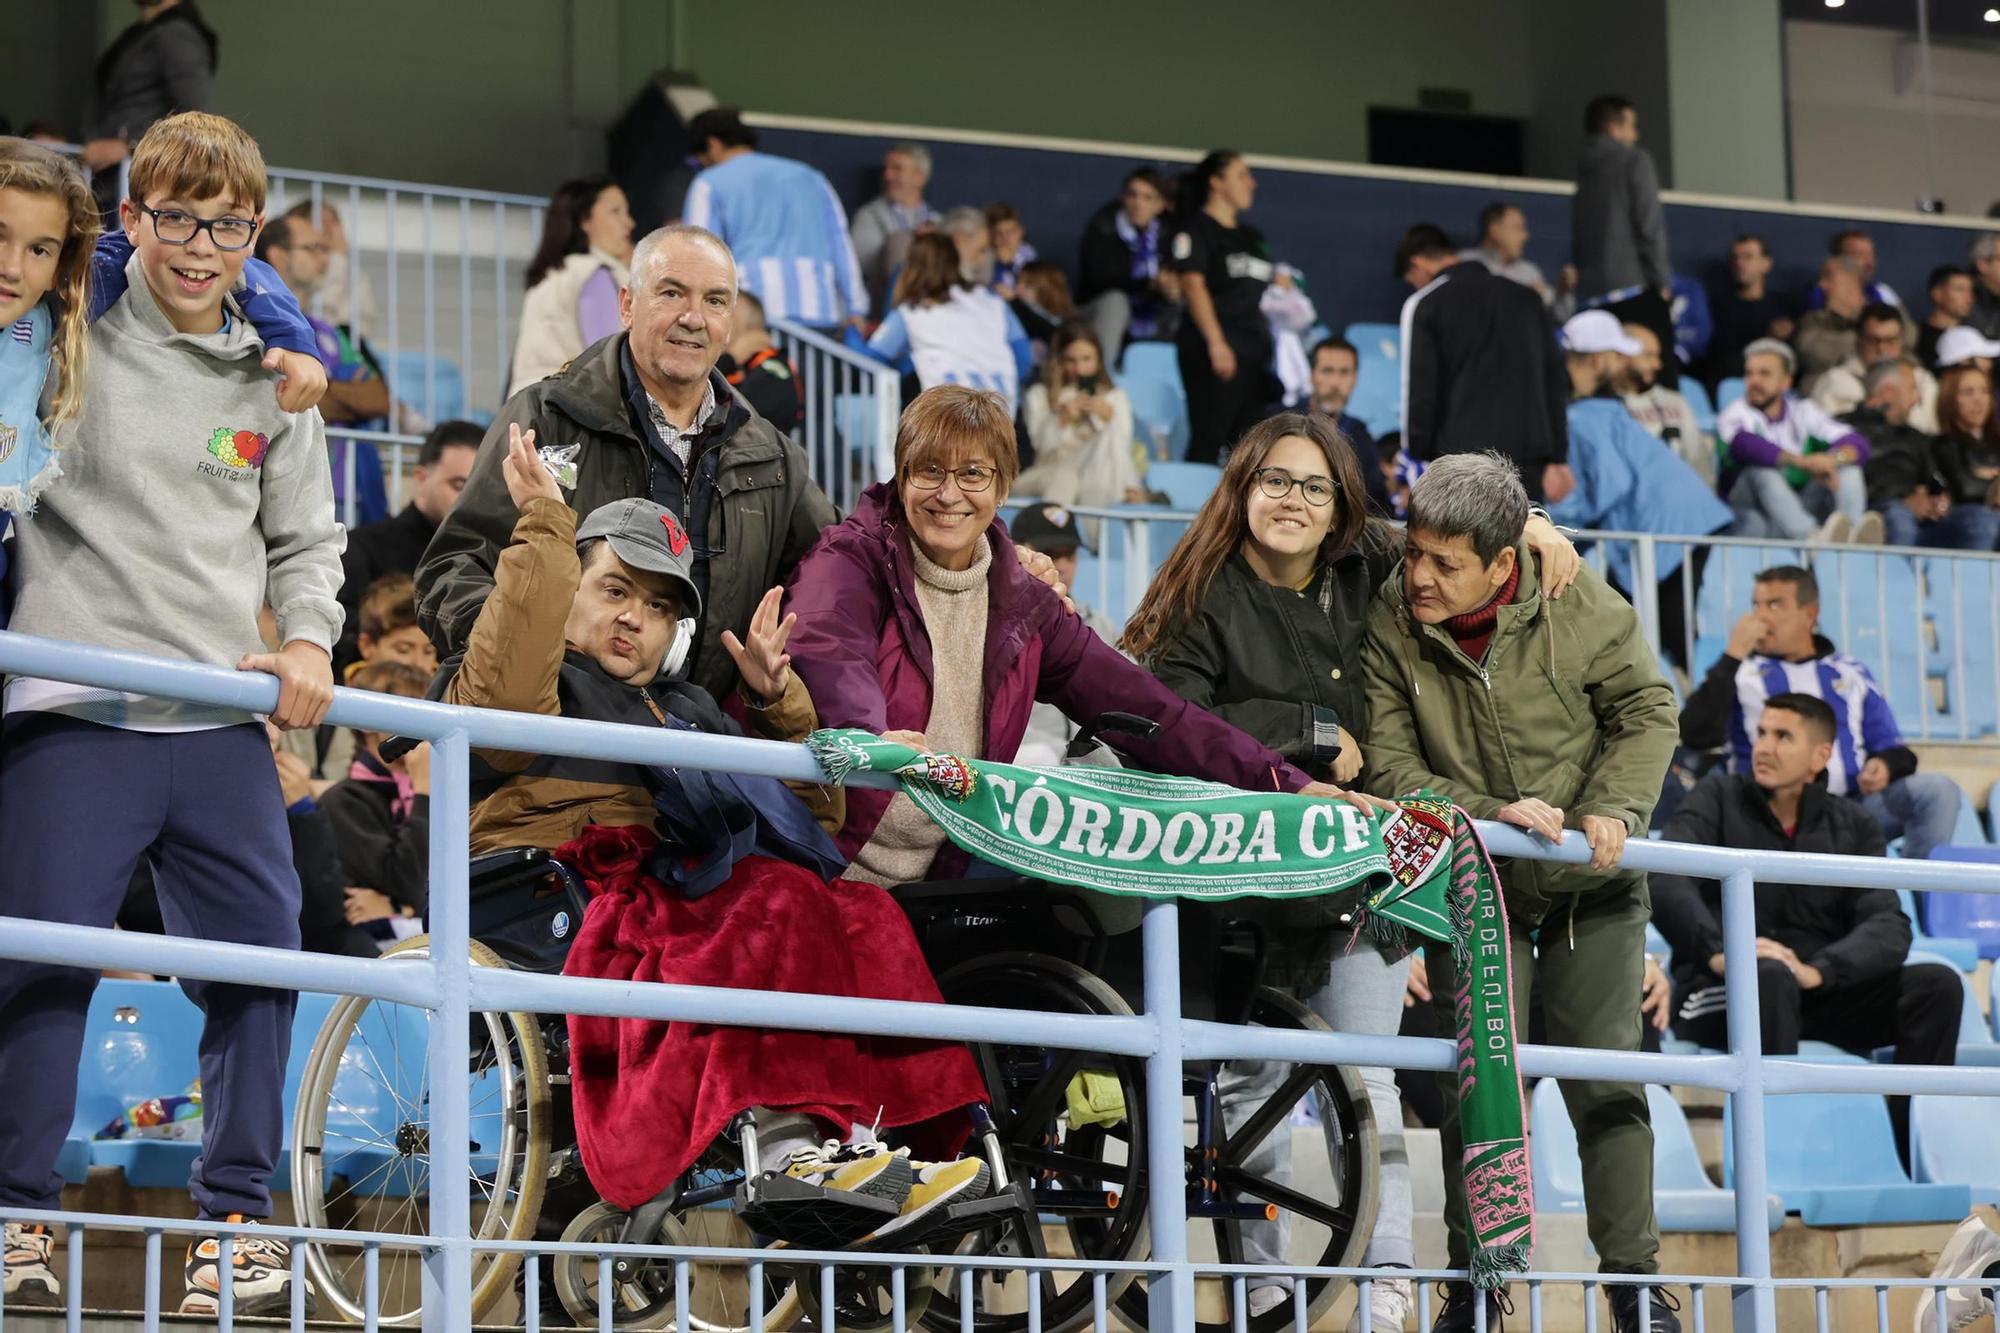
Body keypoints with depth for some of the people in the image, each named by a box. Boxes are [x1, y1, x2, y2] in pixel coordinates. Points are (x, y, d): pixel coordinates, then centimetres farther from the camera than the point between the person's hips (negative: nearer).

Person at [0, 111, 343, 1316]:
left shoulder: (275, 377, 12)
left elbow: (307, 538, 18)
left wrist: (309, 642, 1)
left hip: (223, 720, 4)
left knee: (262, 954, 3)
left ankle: (236, 1215, 13)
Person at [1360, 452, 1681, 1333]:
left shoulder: (1581, 607, -12)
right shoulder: (1388, 626, -13)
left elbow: (1646, 709, -2)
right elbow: (1389, 770, -13)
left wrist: (1613, 808, -17)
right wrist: (1489, 814, -26)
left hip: (1590, 888, 0)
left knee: (1607, 1080, 0)